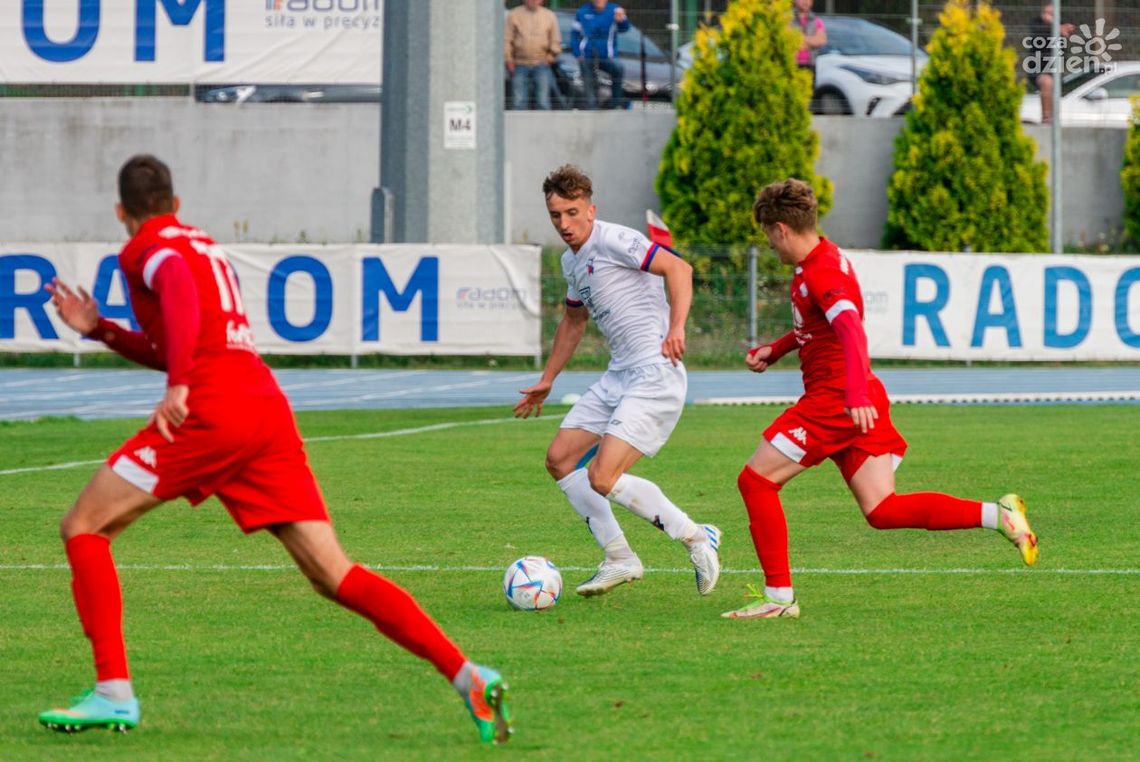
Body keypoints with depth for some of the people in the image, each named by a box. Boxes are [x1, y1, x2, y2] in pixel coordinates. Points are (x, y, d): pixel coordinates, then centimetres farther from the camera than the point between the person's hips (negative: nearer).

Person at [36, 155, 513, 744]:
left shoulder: (146, 250, 4)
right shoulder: (204, 246, 30)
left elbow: (179, 289, -20)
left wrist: (177, 387, -28)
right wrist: (99, 329, 35)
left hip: (212, 412, -7)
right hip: (270, 410, 7)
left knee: (84, 527, 5)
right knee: (335, 576, 2)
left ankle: (113, 694, -4)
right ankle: (468, 677, -11)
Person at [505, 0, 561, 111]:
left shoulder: (549, 16, 8)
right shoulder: (514, 15, 5)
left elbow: (555, 41, 11)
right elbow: (506, 40, 4)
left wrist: (551, 57, -2)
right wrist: (509, 60, -4)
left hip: (541, 64, 0)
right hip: (520, 65, 0)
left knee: (543, 101, -5)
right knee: (519, 102, -3)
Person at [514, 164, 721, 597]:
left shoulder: (612, 241, -12)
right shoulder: (571, 261, 17)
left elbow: (678, 268, -21)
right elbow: (574, 320, 34)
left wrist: (676, 329, -32)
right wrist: (547, 380, 38)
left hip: (655, 375, -10)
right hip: (619, 377, 10)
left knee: (602, 478, -17)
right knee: (560, 460, 9)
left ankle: (696, 540, -2)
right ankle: (619, 560, 14)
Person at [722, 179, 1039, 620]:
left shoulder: (821, 273, -17)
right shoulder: (823, 260, 16)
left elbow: (851, 332, -32)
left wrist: (857, 396, -44)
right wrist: (775, 350, 26)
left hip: (836, 403, -10)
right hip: (860, 403, 10)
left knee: (756, 481, -2)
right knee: (883, 511, 4)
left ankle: (779, 597, -2)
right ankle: (997, 515, -5)